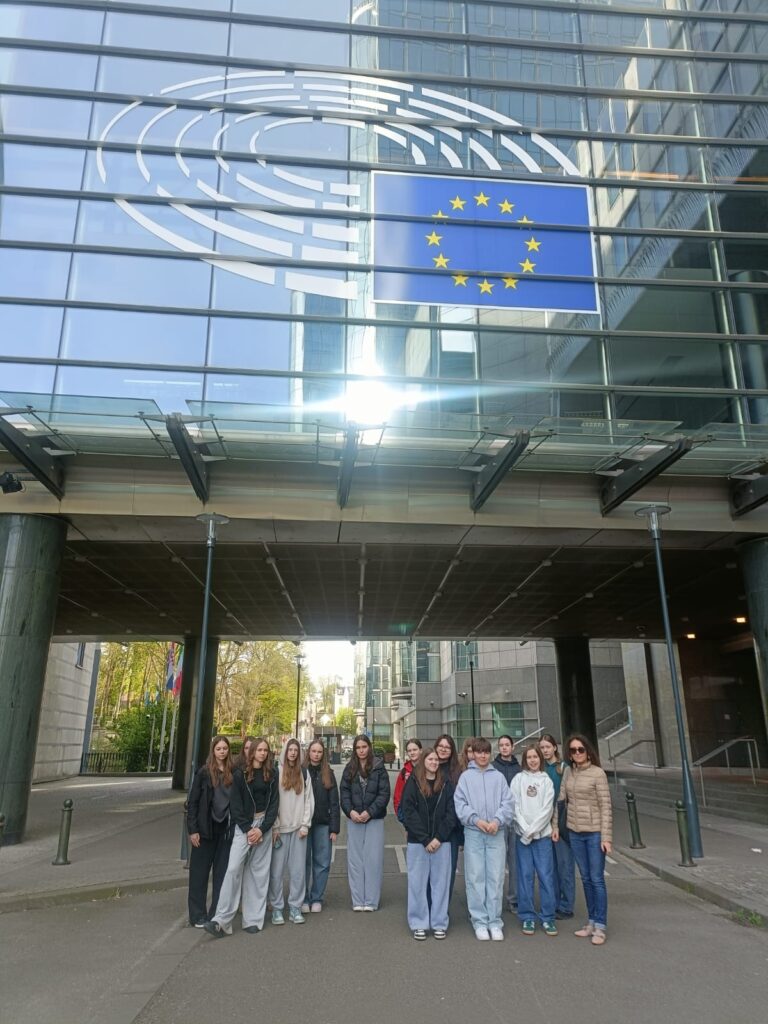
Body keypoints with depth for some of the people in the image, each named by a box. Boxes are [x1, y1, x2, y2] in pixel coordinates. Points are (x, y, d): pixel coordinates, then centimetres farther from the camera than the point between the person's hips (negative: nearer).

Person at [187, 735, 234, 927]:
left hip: (226, 830, 2)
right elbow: (193, 801, -4)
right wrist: (192, 829, -9)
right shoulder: (204, 772, -5)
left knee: (222, 872, 7)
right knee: (200, 872, 7)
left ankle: (217, 914, 19)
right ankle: (197, 915, 19)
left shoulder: (233, 773, 1)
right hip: (206, 829, -2)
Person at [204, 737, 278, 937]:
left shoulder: (272, 774, 4)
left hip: (264, 825, 1)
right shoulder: (240, 774, 0)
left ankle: (253, 920, 9)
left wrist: (262, 829, -9)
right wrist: (248, 829, -9)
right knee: (233, 868, -11)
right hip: (243, 826, -1)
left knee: (259, 872, 2)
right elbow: (235, 804, -2)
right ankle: (221, 921, -9)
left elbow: (274, 804, 2)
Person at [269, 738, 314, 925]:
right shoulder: (276, 772, -1)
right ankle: (276, 908, 10)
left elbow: (309, 800, 9)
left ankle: (295, 907, 13)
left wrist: (305, 825, 1)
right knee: (277, 870, 0)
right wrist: (274, 826, -8)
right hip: (279, 828, -2)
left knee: (298, 870, 3)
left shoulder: (304, 773, 9)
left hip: (298, 828, 3)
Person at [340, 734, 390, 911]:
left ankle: (371, 901, 7)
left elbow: (384, 794, -5)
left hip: (375, 819, -2)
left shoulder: (379, 768, -1)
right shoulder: (349, 769, 6)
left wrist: (369, 812, -14)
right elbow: (344, 792, 3)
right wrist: (350, 811, -12)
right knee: (355, 860, 4)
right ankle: (357, 900, 12)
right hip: (354, 819, 2)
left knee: (373, 859, -1)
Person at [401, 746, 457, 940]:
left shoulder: (446, 784, 6)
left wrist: (439, 837, -9)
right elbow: (409, 812, -7)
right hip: (417, 842, -2)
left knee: (441, 882, 6)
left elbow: (451, 813, 1)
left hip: (441, 841, 2)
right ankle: (419, 924, 16)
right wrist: (425, 839, -11)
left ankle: (439, 923, 18)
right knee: (418, 882, 4)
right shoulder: (412, 783, -1)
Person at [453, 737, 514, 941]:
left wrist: (497, 821, -13)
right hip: (473, 832, -1)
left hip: (496, 833, 1)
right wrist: (476, 820, -13)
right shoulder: (466, 776, 4)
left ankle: (494, 921, 12)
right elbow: (460, 804, -1)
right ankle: (479, 921, 12)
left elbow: (507, 803, 2)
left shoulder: (499, 777, 7)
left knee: (496, 878, 2)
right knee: (475, 878, 3)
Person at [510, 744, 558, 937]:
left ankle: (548, 917, 10)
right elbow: (514, 806, -1)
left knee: (546, 875, 0)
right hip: (522, 834, 0)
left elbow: (547, 809, -3)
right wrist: (525, 829, -10)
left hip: (543, 833, 0)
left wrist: (533, 829, -9)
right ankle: (527, 917, 12)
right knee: (525, 875, 3)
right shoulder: (518, 779, 5)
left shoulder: (546, 781, 4)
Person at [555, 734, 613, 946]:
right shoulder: (568, 772, 5)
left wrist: (606, 836, -14)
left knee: (597, 879, 0)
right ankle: (591, 922, 24)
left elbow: (606, 806, -11)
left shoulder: (597, 773, -11)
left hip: (594, 832, -5)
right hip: (575, 832, 5)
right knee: (586, 879, 14)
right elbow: (561, 799, 8)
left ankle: (600, 927, 9)